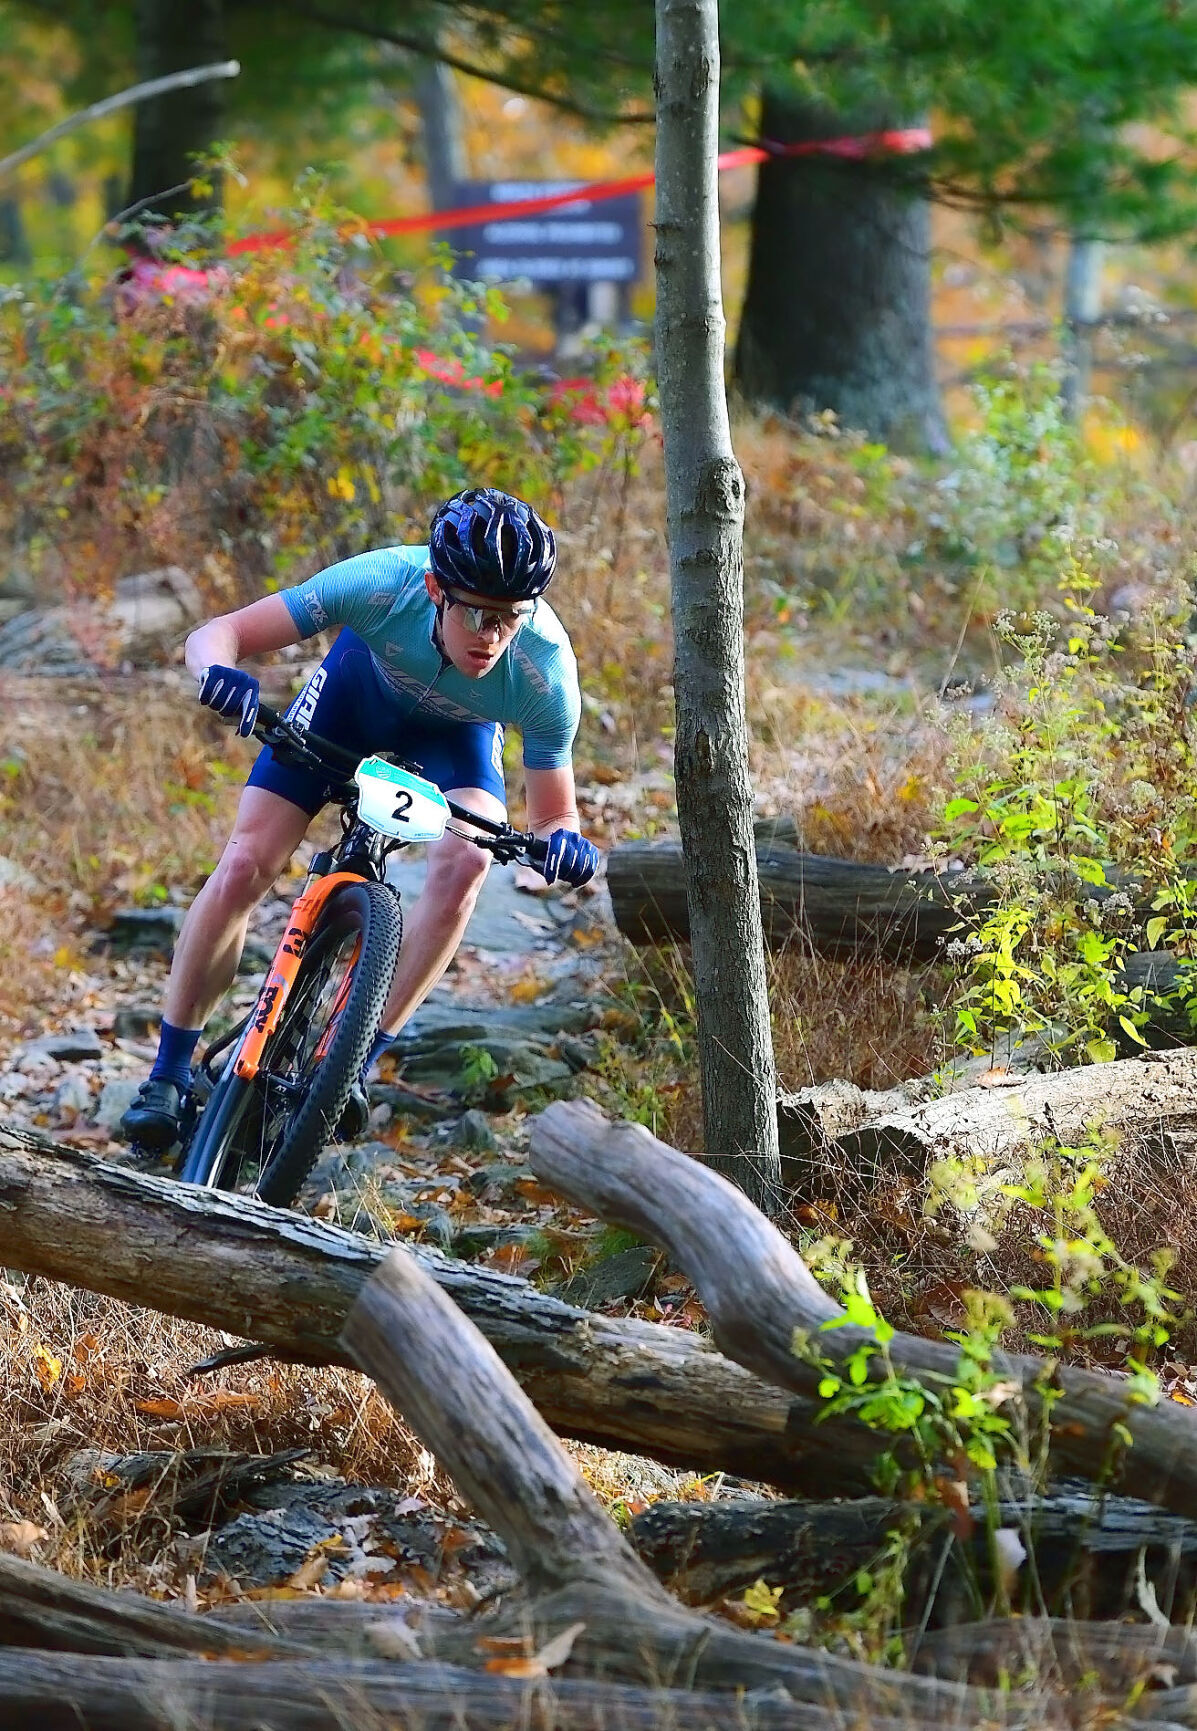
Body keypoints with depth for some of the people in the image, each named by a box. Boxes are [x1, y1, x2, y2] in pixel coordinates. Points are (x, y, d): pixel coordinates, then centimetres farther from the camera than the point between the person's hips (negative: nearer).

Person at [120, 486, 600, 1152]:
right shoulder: (387, 583, -40)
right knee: (246, 866, -12)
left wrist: (564, 839, -47)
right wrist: (220, 671, -58)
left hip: (454, 729, 0)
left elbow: (553, 810, -23)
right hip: (361, 688, 0)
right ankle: (170, 1076, 4)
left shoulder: (546, 672, -36)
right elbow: (215, 634, -35)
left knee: (465, 865, -28)